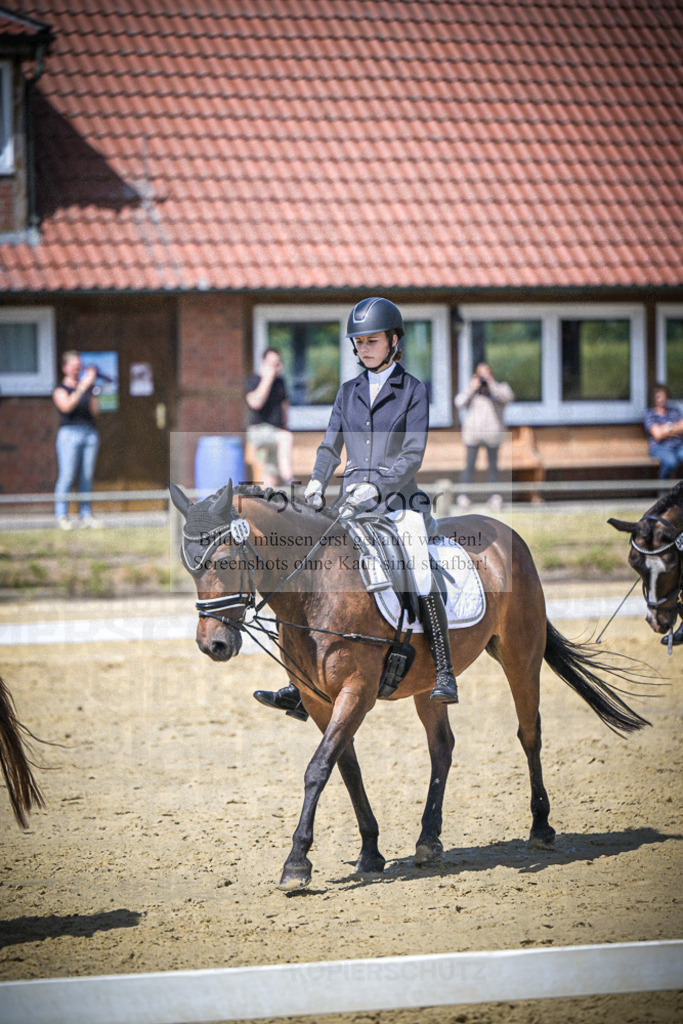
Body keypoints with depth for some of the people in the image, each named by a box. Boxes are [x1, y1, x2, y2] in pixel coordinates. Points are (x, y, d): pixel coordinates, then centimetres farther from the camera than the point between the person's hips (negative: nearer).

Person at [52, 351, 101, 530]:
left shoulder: (86, 386, 16)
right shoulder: (61, 389, 3)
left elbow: (95, 411, 6)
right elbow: (66, 406, -17)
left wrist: (92, 390, -4)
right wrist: (82, 387, -20)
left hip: (90, 433, 5)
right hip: (70, 433, -5)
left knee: (87, 476, 2)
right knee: (66, 476, -9)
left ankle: (86, 515, 4)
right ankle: (62, 516, -8)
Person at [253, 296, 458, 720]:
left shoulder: (413, 390, 1)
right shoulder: (349, 392, 15)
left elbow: (413, 455, -7)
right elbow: (331, 446, 13)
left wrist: (376, 485, -20)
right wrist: (318, 482, -7)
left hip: (400, 500, -5)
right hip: (354, 503, 5)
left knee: (419, 571, -27)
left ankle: (444, 674, -25)